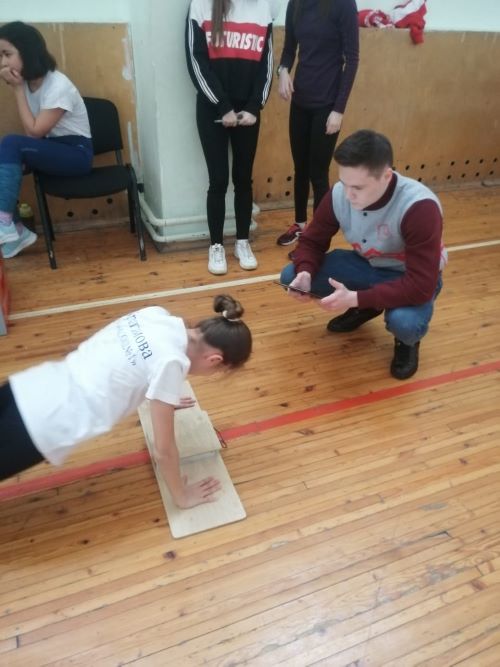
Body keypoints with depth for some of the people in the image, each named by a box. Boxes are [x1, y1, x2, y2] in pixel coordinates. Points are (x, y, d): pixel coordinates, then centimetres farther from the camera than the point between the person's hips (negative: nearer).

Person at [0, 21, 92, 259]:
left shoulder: (58, 85, -19)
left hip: (76, 152, -7)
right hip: (51, 148, 7)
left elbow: (34, 131, -19)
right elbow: (33, 133, 2)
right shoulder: (27, 82, 4)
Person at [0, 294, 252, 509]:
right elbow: (164, 450, -10)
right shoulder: (171, 361, -21)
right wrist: (182, 497, 8)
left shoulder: (157, 315, 0)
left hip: (24, 388, 8)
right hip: (38, 425, -8)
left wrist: (165, 400, 41)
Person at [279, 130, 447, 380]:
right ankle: (364, 310, 12)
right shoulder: (338, 194, -20)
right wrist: (305, 272, -29)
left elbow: (421, 285, -35)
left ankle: (407, 341, 3)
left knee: (404, 322, -40)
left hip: (410, 278, -5)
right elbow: (312, 241, -6)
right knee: (290, 276, -12)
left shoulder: (420, 207, -34)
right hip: (367, 265, 5)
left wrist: (357, 298, -42)